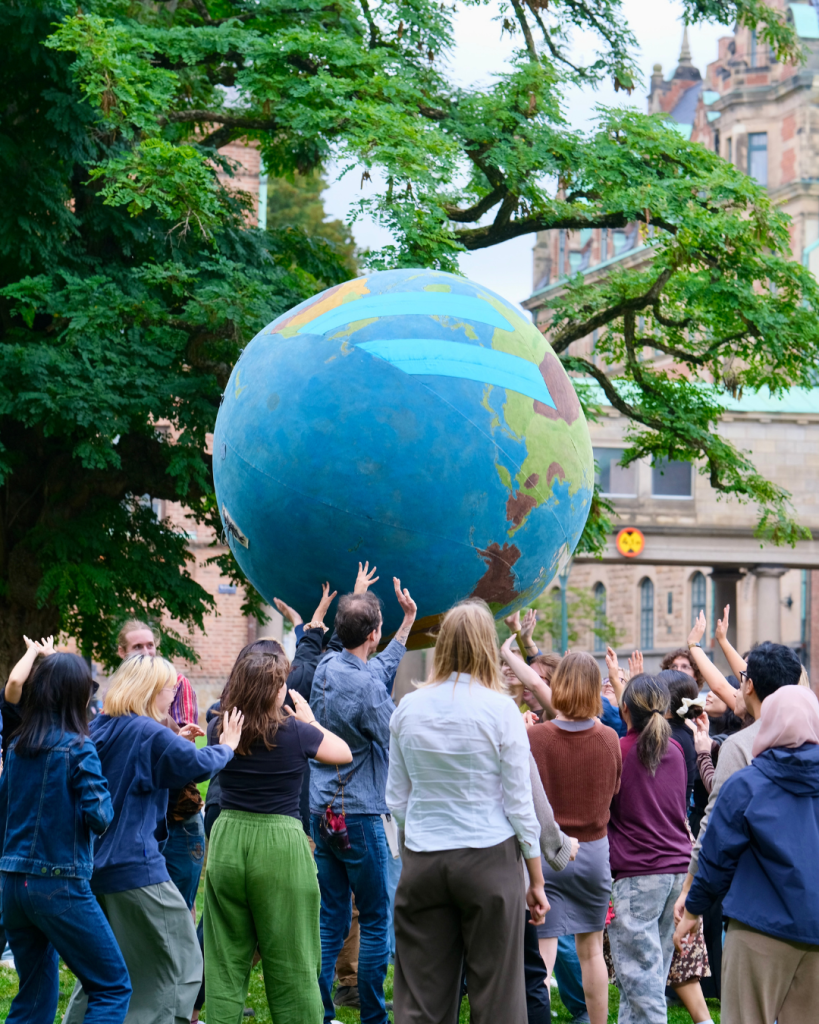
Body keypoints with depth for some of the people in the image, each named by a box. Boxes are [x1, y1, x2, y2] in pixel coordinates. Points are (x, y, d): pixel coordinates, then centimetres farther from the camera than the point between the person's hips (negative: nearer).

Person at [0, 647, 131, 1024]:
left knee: (35, 994, 16)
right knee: (113, 987, 1)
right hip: (60, 885, -7)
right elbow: (99, 817, -15)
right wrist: (104, 794, 4)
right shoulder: (77, 749, -11)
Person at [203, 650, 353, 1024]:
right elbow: (344, 753, 10)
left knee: (225, 961, 10)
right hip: (279, 846, -3)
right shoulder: (296, 732, -8)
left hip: (227, 844, 3)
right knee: (291, 964, 5)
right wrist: (309, 720, 20)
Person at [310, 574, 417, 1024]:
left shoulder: (326, 667, 5)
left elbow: (382, 667, 22)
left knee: (331, 920, 10)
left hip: (321, 813, 7)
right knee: (376, 920, 2)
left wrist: (408, 621, 28)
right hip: (359, 816, -7)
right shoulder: (367, 688, -19)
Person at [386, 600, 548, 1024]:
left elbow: (396, 800, 9)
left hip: (422, 862, 3)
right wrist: (537, 882, 4)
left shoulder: (408, 708, 3)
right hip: (489, 859, -3)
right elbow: (519, 803, -4)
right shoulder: (500, 710, -6)